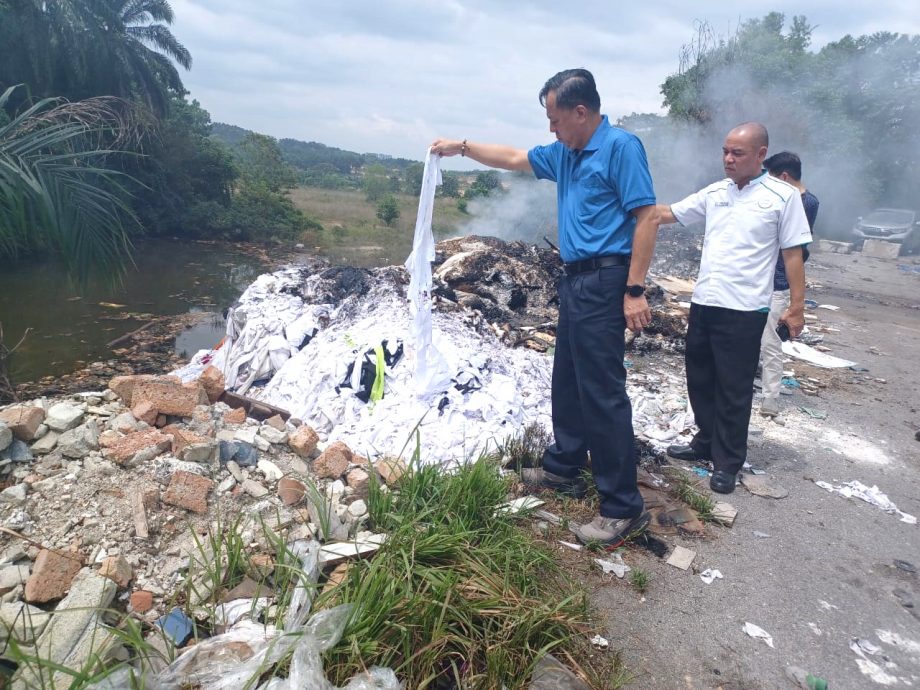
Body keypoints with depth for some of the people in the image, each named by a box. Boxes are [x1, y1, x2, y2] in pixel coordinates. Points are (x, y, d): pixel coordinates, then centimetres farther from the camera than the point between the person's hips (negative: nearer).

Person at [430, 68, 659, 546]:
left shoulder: (620, 147, -10)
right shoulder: (563, 154, 16)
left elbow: (647, 217, -16)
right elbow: (513, 158, 29)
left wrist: (635, 290, -21)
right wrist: (462, 147, 28)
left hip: (604, 282, -9)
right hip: (575, 279, 10)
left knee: (602, 392, -9)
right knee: (567, 382, 16)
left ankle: (623, 507, -1)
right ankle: (564, 469, 32)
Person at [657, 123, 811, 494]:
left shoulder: (783, 196, -5)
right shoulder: (714, 192, 8)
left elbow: (793, 254, -4)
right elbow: (668, 213, 15)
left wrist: (797, 307, -7)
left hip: (744, 310, -5)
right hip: (702, 303, 6)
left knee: (734, 390, 3)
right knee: (700, 380, 15)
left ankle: (728, 462, 17)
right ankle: (706, 442, 33)